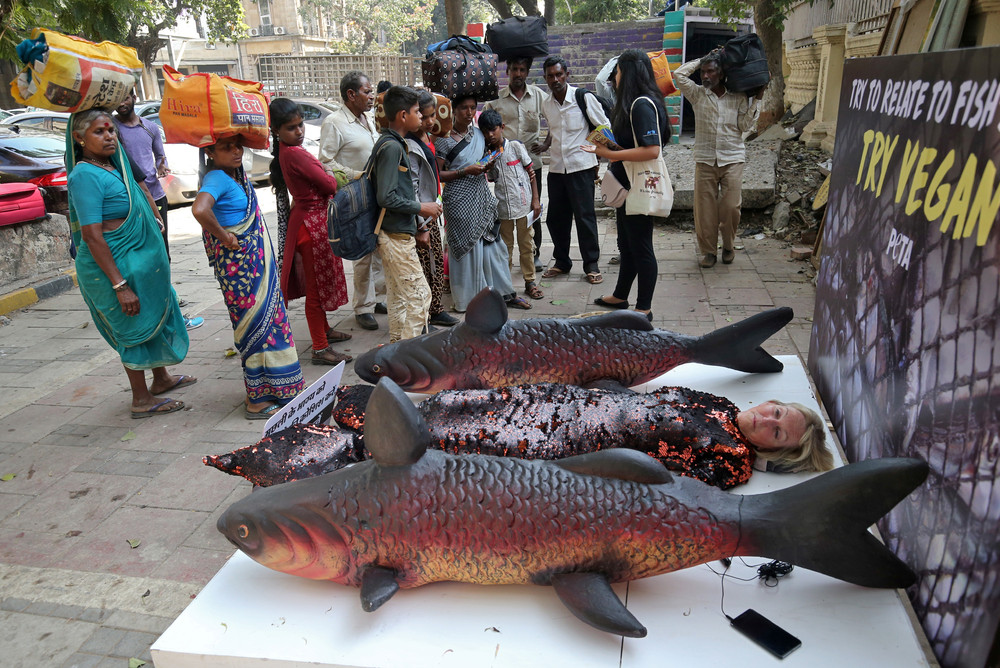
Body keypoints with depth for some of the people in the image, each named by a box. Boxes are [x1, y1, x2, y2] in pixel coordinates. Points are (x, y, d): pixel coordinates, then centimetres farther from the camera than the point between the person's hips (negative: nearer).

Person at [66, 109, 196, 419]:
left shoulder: (114, 167, 8)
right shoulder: (86, 176, -20)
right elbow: (92, 237, -25)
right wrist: (120, 286, -27)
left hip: (140, 262, 10)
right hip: (115, 266, -9)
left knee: (157, 315, 20)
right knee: (135, 327, 1)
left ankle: (161, 379, 39)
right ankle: (141, 400, 15)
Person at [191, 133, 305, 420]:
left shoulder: (236, 174, 9)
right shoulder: (217, 178, -17)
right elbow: (200, 209, -38)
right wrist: (224, 237, -23)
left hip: (256, 261, 9)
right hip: (238, 265, -9)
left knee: (267, 319, 15)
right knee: (256, 324, -2)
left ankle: (264, 391, 29)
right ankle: (258, 401, 11)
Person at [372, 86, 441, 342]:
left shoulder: (393, 144, 15)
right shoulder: (391, 147, -16)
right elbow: (386, 197, -23)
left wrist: (416, 229, 16)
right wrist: (421, 208, -13)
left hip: (397, 234, 10)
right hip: (397, 236, -10)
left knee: (398, 298, 15)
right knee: (419, 294, -6)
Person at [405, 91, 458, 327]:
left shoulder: (428, 137, 9)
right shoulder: (410, 146, -19)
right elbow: (411, 188, -21)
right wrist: (421, 224, -21)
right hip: (421, 216, -9)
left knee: (437, 262, 16)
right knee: (424, 266, -2)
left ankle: (436, 310, 28)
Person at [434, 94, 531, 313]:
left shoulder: (478, 134, 11)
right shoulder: (444, 140, -8)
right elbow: (437, 174, -11)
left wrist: (487, 166, 1)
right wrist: (465, 171, -19)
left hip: (482, 195, 6)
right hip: (459, 199, -6)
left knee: (492, 244, 9)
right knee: (467, 248, 0)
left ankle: (505, 294, 19)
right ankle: (468, 300, 13)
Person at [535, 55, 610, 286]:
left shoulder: (583, 97, -8)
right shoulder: (546, 104, 7)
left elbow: (604, 128, -2)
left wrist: (596, 155, -5)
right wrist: (545, 145, 8)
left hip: (581, 166, -5)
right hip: (556, 168, 5)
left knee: (585, 216, -3)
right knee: (555, 217, 9)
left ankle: (591, 265, 8)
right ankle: (562, 262, 24)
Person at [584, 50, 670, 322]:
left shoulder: (643, 104, -18)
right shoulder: (632, 103, 14)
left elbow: (651, 150, -27)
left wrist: (612, 154, -23)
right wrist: (604, 150, 15)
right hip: (628, 188, 11)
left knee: (640, 248, -2)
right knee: (626, 245, 19)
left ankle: (644, 309, 8)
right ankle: (620, 297, 34)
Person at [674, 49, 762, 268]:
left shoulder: (738, 98, 7)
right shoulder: (697, 94, 7)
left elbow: (745, 126, 4)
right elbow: (679, 74, -3)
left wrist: (755, 101, -1)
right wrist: (702, 60, 5)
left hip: (732, 159, 0)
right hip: (705, 159, 0)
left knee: (731, 207, -3)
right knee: (704, 208, 0)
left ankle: (728, 246, 19)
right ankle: (708, 250, 14)